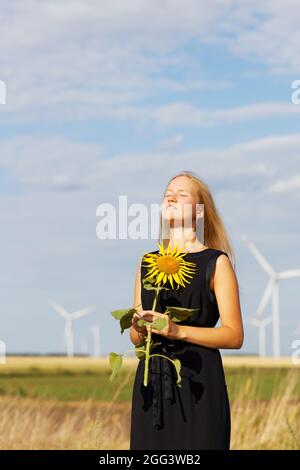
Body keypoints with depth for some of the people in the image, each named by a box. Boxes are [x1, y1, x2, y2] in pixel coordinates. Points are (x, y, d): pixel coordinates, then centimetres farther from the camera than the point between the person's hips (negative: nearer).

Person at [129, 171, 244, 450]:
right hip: (152, 383, 4)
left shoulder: (216, 262, 1)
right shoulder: (147, 262, 15)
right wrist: (140, 329, -6)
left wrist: (178, 331, -16)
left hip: (198, 383, -4)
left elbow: (235, 336, -5)